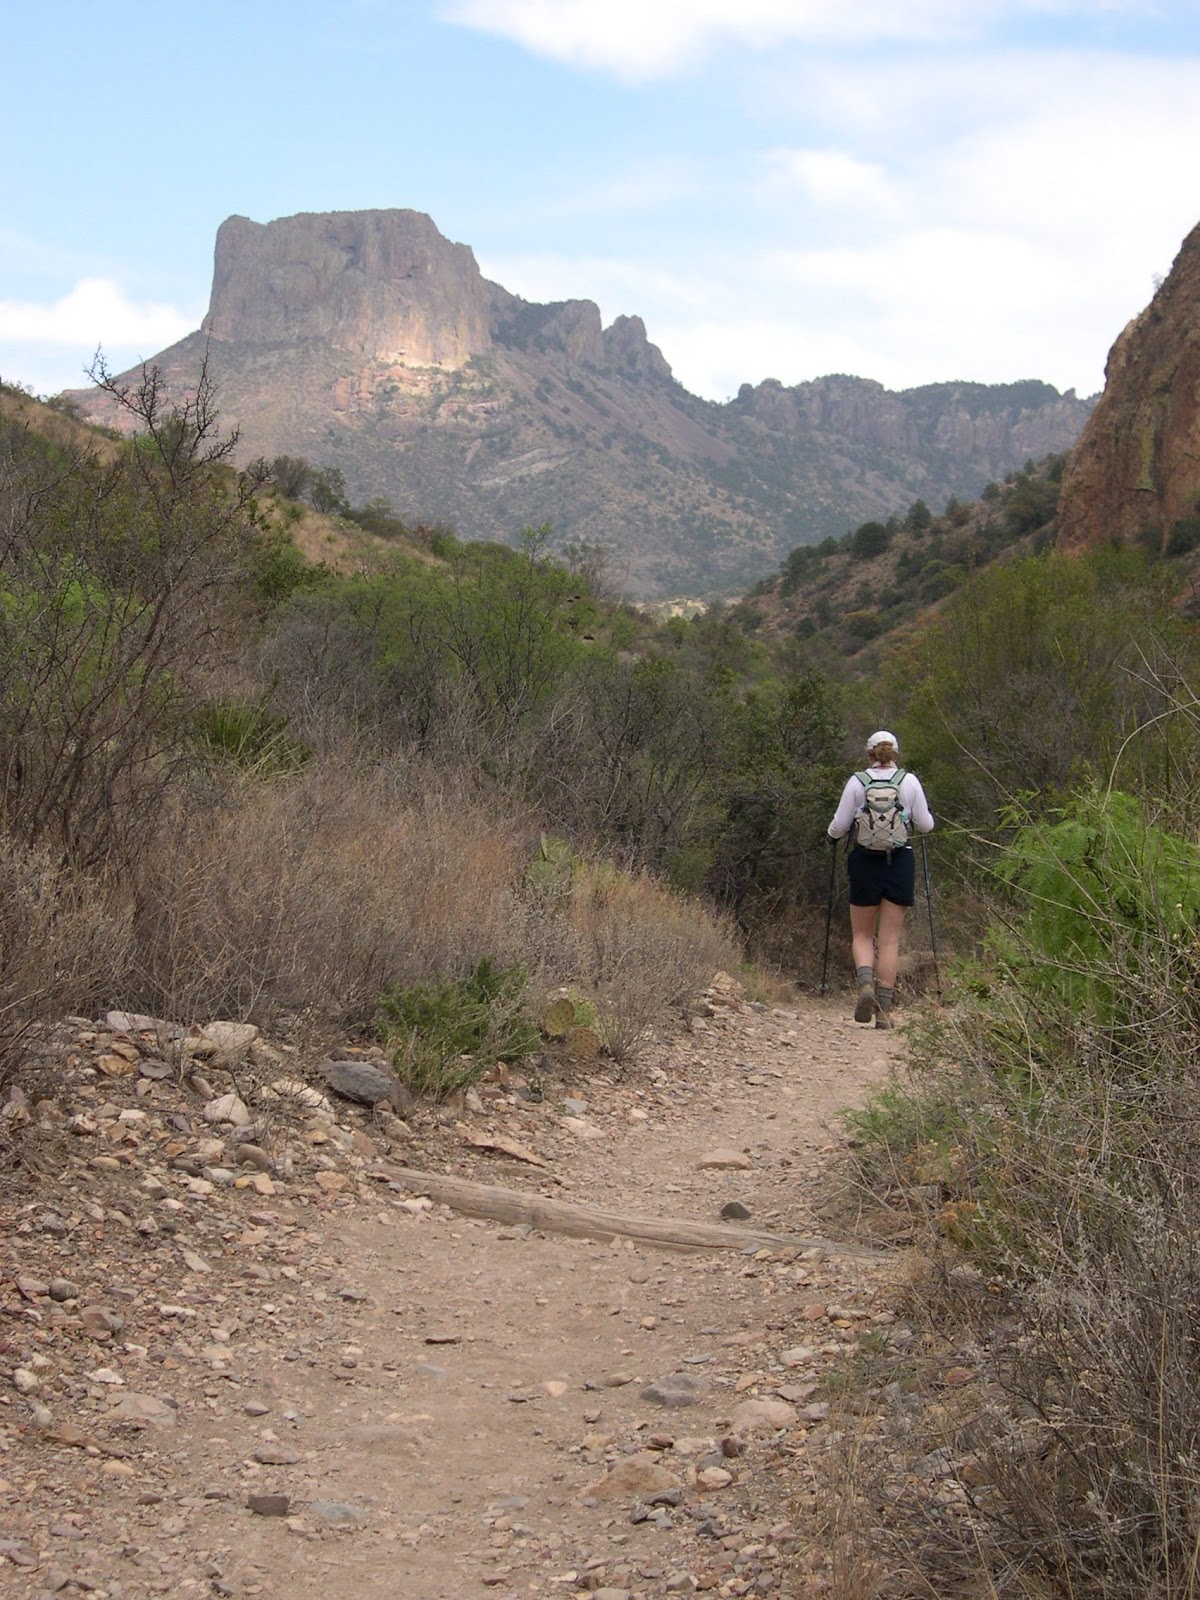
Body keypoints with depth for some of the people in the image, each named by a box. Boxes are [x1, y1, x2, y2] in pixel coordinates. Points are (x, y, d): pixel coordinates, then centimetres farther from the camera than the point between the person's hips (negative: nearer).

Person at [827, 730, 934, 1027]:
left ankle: (866, 983, -16)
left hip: (864, 862, -1)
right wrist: (917, 817, 26)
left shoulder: (856, 782, -1)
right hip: (900, 862, 1)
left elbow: (838, 827, 0)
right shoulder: (910, 781, 1)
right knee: (890, 939, 5)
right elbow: (925, 825, 3)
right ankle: (884, 1008, 0)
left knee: (862, 934, 12)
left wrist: (832, 834, 22)